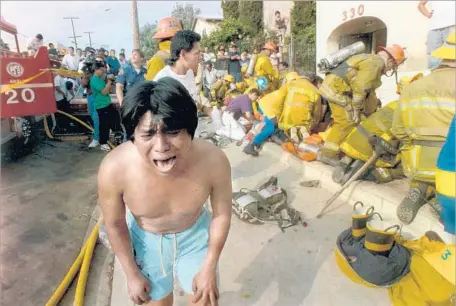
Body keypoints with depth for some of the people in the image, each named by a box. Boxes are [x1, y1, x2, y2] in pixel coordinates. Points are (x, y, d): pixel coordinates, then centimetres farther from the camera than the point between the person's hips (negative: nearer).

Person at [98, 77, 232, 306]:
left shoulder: (213, 161, -34)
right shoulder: (114, 169, -34)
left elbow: (221, 215, -15)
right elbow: (114, 224, -13)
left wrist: (208, 269, -5)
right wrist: (132, 274, -2)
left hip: (195, 235, 1)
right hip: (146, 240, 0)